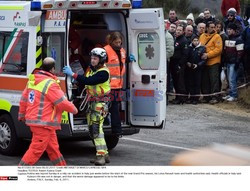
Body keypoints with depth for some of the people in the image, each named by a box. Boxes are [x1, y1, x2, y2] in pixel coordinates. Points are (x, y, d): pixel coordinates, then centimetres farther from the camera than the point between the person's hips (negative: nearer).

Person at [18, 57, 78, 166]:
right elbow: (62, 102, -15)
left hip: (33, 119, 10)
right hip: (43, 123, -10)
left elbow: (24, 99, 16)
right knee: (36, 150, -5)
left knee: (53, 148, 19)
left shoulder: (32, 80, 8)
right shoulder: (50, 84, -19)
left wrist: (22, 114, 28)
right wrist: (73, 109, 3)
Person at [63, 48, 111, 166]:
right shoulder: (90, 69, 13)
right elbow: (85, 82, 19)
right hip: (91, 102, 9)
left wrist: (72, 74, -29)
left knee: (96, 128, -20)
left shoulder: (103, 72, -16)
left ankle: (101, 155, -21)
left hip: (100, 102, -9)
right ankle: (105, 154, 17)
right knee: (92, 129, 10)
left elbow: (89, 81, -27)